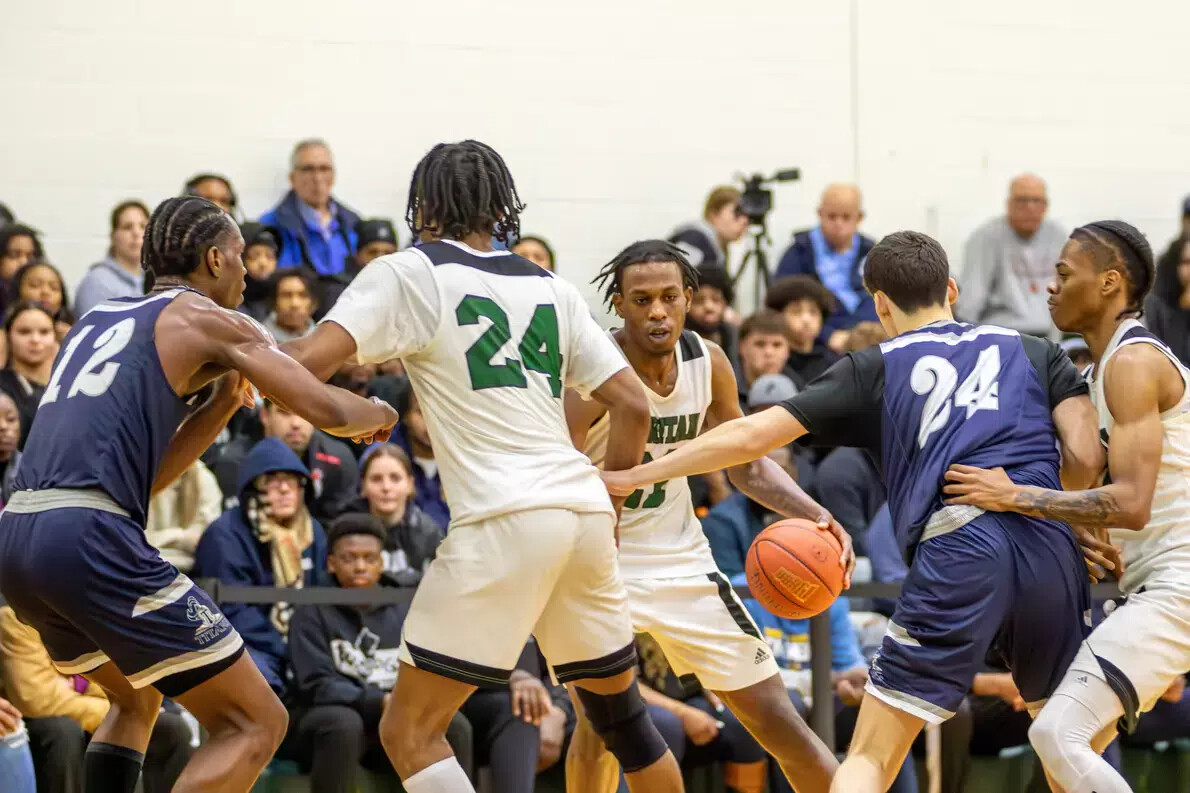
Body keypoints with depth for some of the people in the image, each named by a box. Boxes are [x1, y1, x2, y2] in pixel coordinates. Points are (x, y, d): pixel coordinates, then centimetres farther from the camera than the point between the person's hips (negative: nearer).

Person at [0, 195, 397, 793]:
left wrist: (223, 405, 26)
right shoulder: (206, 319, 5)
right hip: (90, 538, -8)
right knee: (254, 724, -2)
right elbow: (329, 412, -1)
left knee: (135, 699, 34)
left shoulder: (98, 320, 27)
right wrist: (380, 414, 21)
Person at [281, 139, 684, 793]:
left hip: (503, 518, -6)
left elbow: (309, 363, -9)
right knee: (619, 710, 25)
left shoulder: (409, 273, 2)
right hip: (583, 510, 6)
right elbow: (633, 405, 14)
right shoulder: (551, 289, 18)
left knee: (409, 730, -2)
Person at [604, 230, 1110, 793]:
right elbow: (1085, 457, 9)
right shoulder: (1034, 351, 23)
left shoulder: (876, 369, 18)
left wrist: (635, 476, 22)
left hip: (956, 549, -2)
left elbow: (752, 435, 14)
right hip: (1049, 551, 3)